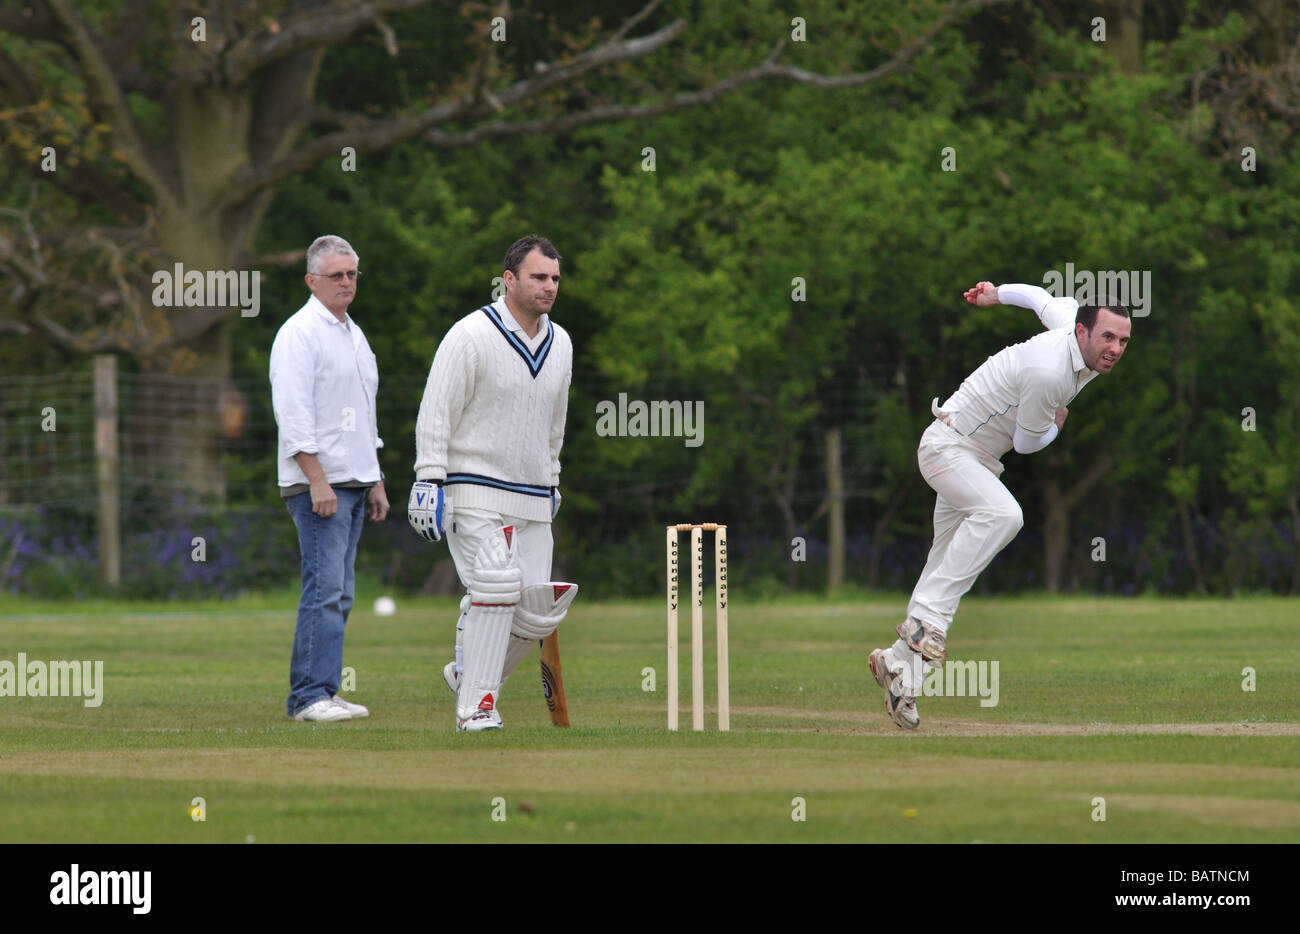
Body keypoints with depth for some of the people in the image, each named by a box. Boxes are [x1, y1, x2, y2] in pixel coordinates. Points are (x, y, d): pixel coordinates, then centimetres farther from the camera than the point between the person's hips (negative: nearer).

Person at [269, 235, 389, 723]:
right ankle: (309, 695, -15)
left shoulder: (354, 335, 20)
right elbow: (293, 412, -15)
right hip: (318, 482, -9)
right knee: (325, 588, -14)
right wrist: (317, 481, -21)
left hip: (353, 483, 9)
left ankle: (321, 693, 8)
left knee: (339, 592, 6)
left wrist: (376, 482, 20)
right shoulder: (299, 333, -8)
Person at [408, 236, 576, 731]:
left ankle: (468, 672, 23)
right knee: (496, 585, -21)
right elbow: (436, 413, -11)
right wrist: (429, 482, -17)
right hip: (476, 493, -6)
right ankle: (475, 705, -14)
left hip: (533, 502, 6)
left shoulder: (560, 344, 11)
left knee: (537, 612, -2)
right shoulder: (471, 336, -10)